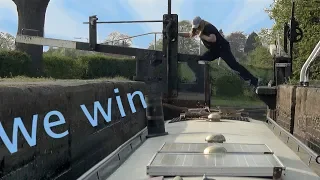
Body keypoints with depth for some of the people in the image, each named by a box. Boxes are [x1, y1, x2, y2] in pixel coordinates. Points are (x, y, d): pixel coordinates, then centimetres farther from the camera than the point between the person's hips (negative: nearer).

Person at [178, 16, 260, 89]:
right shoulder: (199, 29, 8)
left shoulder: (208, 28, -19)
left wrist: (202, 36, -25)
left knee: (234, 65, -18)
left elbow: (213, 39, -35)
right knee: (200, 61, -3)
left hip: (223, 47, -9)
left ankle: (254, 81, -20)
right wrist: (177, 33, 14)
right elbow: (189, 34, 20)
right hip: (214, 50, 9)